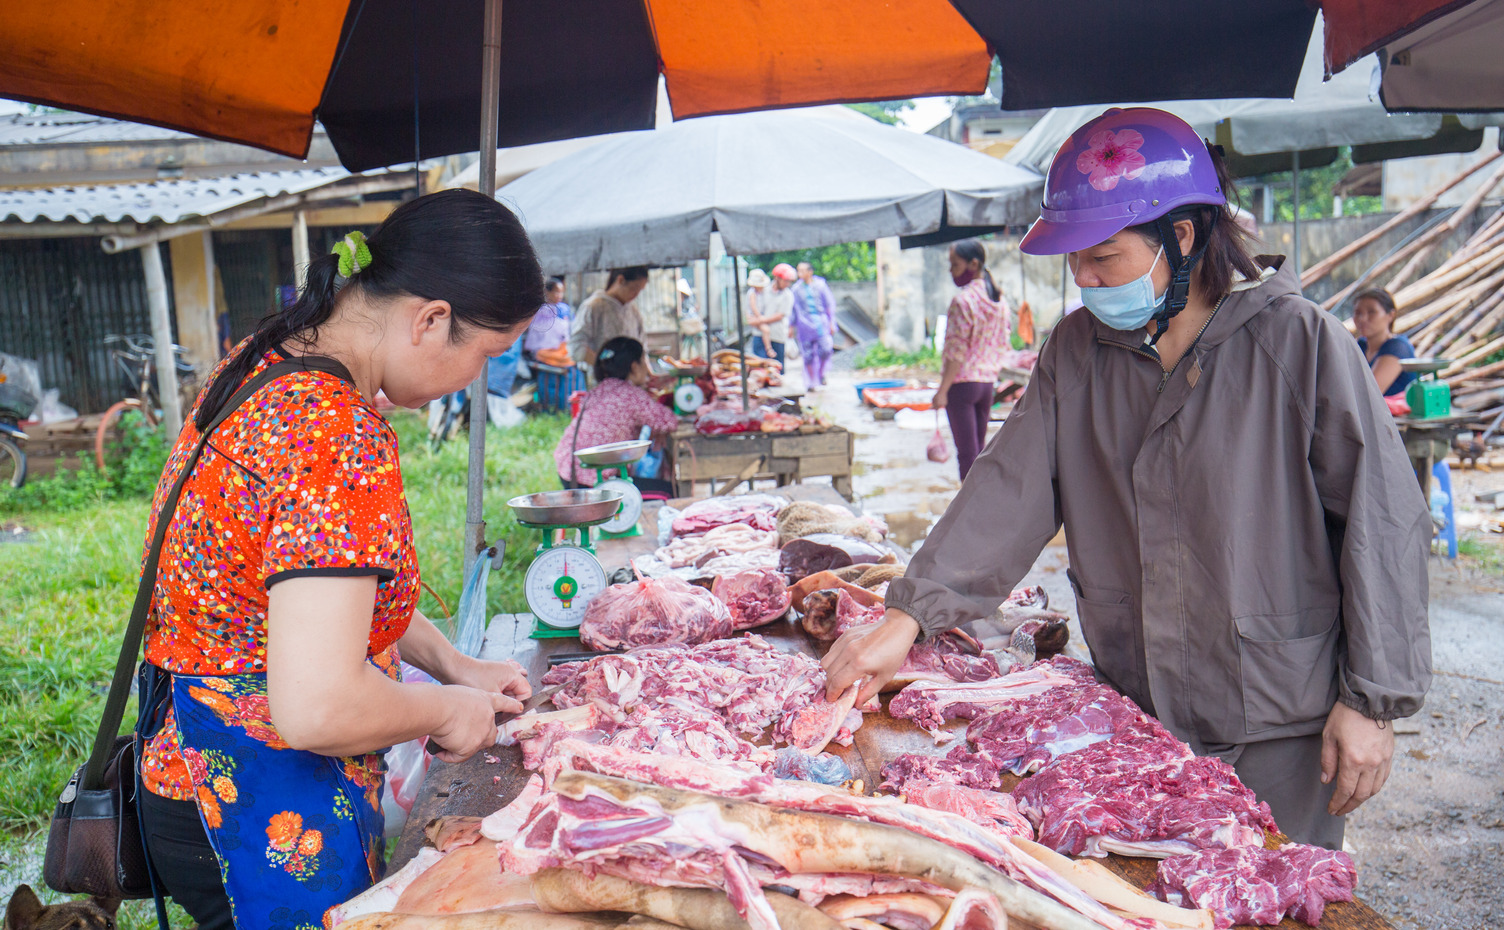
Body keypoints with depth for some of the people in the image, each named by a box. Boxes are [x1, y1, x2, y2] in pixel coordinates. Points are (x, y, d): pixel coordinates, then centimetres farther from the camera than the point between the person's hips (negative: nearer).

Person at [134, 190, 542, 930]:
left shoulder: (265, 365, 2)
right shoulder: (342, 438, -30)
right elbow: (317, 708, -34)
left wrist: (452, 663, 12)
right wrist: (447, 709, -15)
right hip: (268, 824, -9)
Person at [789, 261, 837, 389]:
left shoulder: (820, 284, 2)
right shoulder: (797, 288, 6)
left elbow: (830, 304, 7)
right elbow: (794, 309, 13)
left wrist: (831, 323, 4)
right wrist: (792, 327, 12)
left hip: (820, 321, -1)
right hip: (804, 323, 1)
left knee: (825, 350, -13)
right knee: (808, 355, 0)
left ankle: (821, 373, 13)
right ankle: (811, 382, 11)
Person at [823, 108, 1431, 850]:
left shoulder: (1296, 341, -10)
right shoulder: (1076, 351, 2)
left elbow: (1383, 523, -8)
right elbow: (1010, 489, -4)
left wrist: (1372, 702, -8)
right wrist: (907, 617, -14)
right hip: (1130, 718, 4)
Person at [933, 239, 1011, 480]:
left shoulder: (963, 301, -15)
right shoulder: (999, 300, 8)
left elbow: (957, 350, -18)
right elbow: (1002, 345, 12)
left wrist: (942, 390, -16)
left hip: (962, 382, -7)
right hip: (988, 381, 8)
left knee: (966, 453, -2)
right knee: (979, 449, 17)